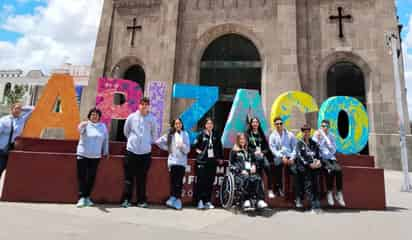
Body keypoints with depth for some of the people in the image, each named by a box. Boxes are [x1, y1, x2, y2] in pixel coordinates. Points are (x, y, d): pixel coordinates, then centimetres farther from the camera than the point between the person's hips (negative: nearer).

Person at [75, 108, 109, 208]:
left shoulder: (103, 126, 6)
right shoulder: (85, 125, -2)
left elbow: (106, 140, 12)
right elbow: (80, 130, -25)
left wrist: (105, 152, 11)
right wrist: (82, 126, -49)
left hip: (95, 156, 2)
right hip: (83, 154, -2)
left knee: (91, 177, 7)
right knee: (82, 176, -5)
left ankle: (87, 197, 19)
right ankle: (82, 198, -2)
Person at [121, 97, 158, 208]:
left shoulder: (152, 119, -1)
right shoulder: (131, 117, -1)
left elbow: (154, 133, 13)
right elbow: (126, 131, 13)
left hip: (145, 152, 0)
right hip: (131, 150, 0)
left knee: (142, 178, 7)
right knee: (129, 177, 5)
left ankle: (141, 200, 17)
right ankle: (126, 199, 16)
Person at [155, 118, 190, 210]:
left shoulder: (185, 134, 5)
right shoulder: (170, 134, 5)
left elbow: (187, 150, 2)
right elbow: (158, 141, 6)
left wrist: (182, 146, -18)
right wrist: (168, 148, 6)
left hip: (182, 161, 1)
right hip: (173, 160, -1)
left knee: (179, 181, 1)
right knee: (173, 180, -5)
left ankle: (177, 200, 9)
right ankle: (173, 199, 2)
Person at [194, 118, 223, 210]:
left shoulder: (216, 135, 8)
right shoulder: (201, 135, -1)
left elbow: (220, 147, 16)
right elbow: (195, 145, 3)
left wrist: (220, 158, 15)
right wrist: (198, 151, -5)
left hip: (212, 161, 3)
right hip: (202, 161, -3)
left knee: (210, 182, 5)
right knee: (201, 181, -4)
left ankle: (208, 201, 15)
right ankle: (200, 201, 6)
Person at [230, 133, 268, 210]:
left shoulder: (249, 151, 28)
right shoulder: (234, 151, 13)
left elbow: (254, 160, 32)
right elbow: (232, 164, 4)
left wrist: (254, 166, 8)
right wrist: (241, 170, -11)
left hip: (250, 172, 4)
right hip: (239, 173, -3)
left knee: (258, 178, -30)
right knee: (246, 179, -37)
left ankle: (260, 200, -36)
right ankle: (246, 200, -39)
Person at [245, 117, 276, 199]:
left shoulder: (261, 134, 19)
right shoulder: (248, 134, 8)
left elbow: (266, 146, 14)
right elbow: (247, 146, -1)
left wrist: (262, 152, -4)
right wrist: (255, 152, -13)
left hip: (262, 154, 2)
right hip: (253, 155, -2)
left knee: (268, 166, -19)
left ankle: (270, 190, -13)